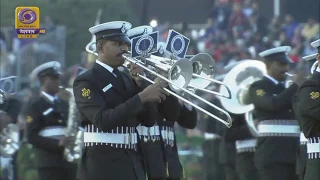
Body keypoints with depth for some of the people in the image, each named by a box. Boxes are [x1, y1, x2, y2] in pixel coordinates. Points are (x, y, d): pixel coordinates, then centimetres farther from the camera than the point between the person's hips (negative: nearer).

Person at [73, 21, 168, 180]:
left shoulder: (127, 79, 16)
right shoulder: (86, 81, -5)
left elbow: (149, 120, 12)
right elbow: (103, 120, -21)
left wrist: (140, 85, -1)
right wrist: (141, 97, -24)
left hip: (133, 165, 7)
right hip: (103, 166, -7)